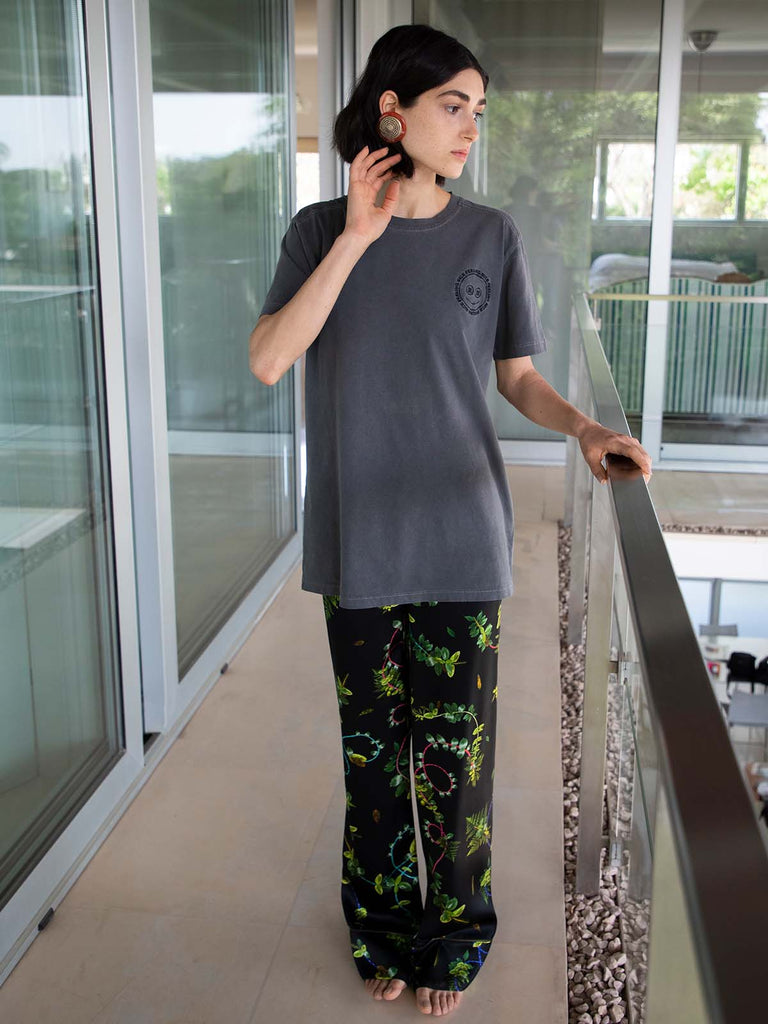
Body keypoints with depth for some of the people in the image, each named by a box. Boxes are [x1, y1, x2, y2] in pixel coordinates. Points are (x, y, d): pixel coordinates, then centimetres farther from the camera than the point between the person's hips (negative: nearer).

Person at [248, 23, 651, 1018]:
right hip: (359, 541, 0)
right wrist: (358, 237, -15)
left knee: (454, 748, 6)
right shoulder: (321, 229, 0)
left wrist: (585, 428, -13)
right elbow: (268, 360, -13)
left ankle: (454, 936, 30)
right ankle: (382, 926, 34)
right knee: (372, 746, 11)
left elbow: (518, 378, 7)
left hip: (460, 536, 0)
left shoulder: (491, 237, 1)